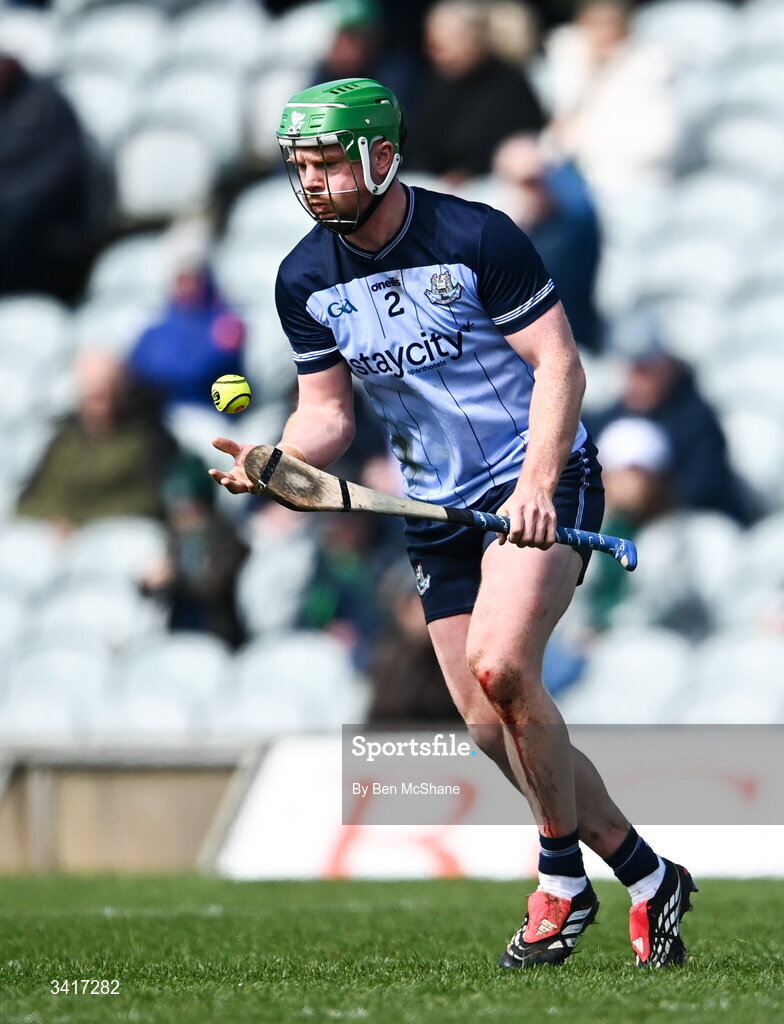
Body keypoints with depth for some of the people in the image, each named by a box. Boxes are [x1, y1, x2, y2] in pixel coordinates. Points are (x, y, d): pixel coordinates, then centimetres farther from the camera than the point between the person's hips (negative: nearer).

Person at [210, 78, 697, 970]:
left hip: (540, 480, -6)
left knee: (499, 668, -27)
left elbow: (558, 362, -14)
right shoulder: (304, 280, 0)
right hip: (437, 511, 6)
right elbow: (327, 411, 6)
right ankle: (647, 879, 17)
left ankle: (563, 876, -8)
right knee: (491, 727, 1)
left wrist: (536, 483, -27)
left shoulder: (475, 237, -16)